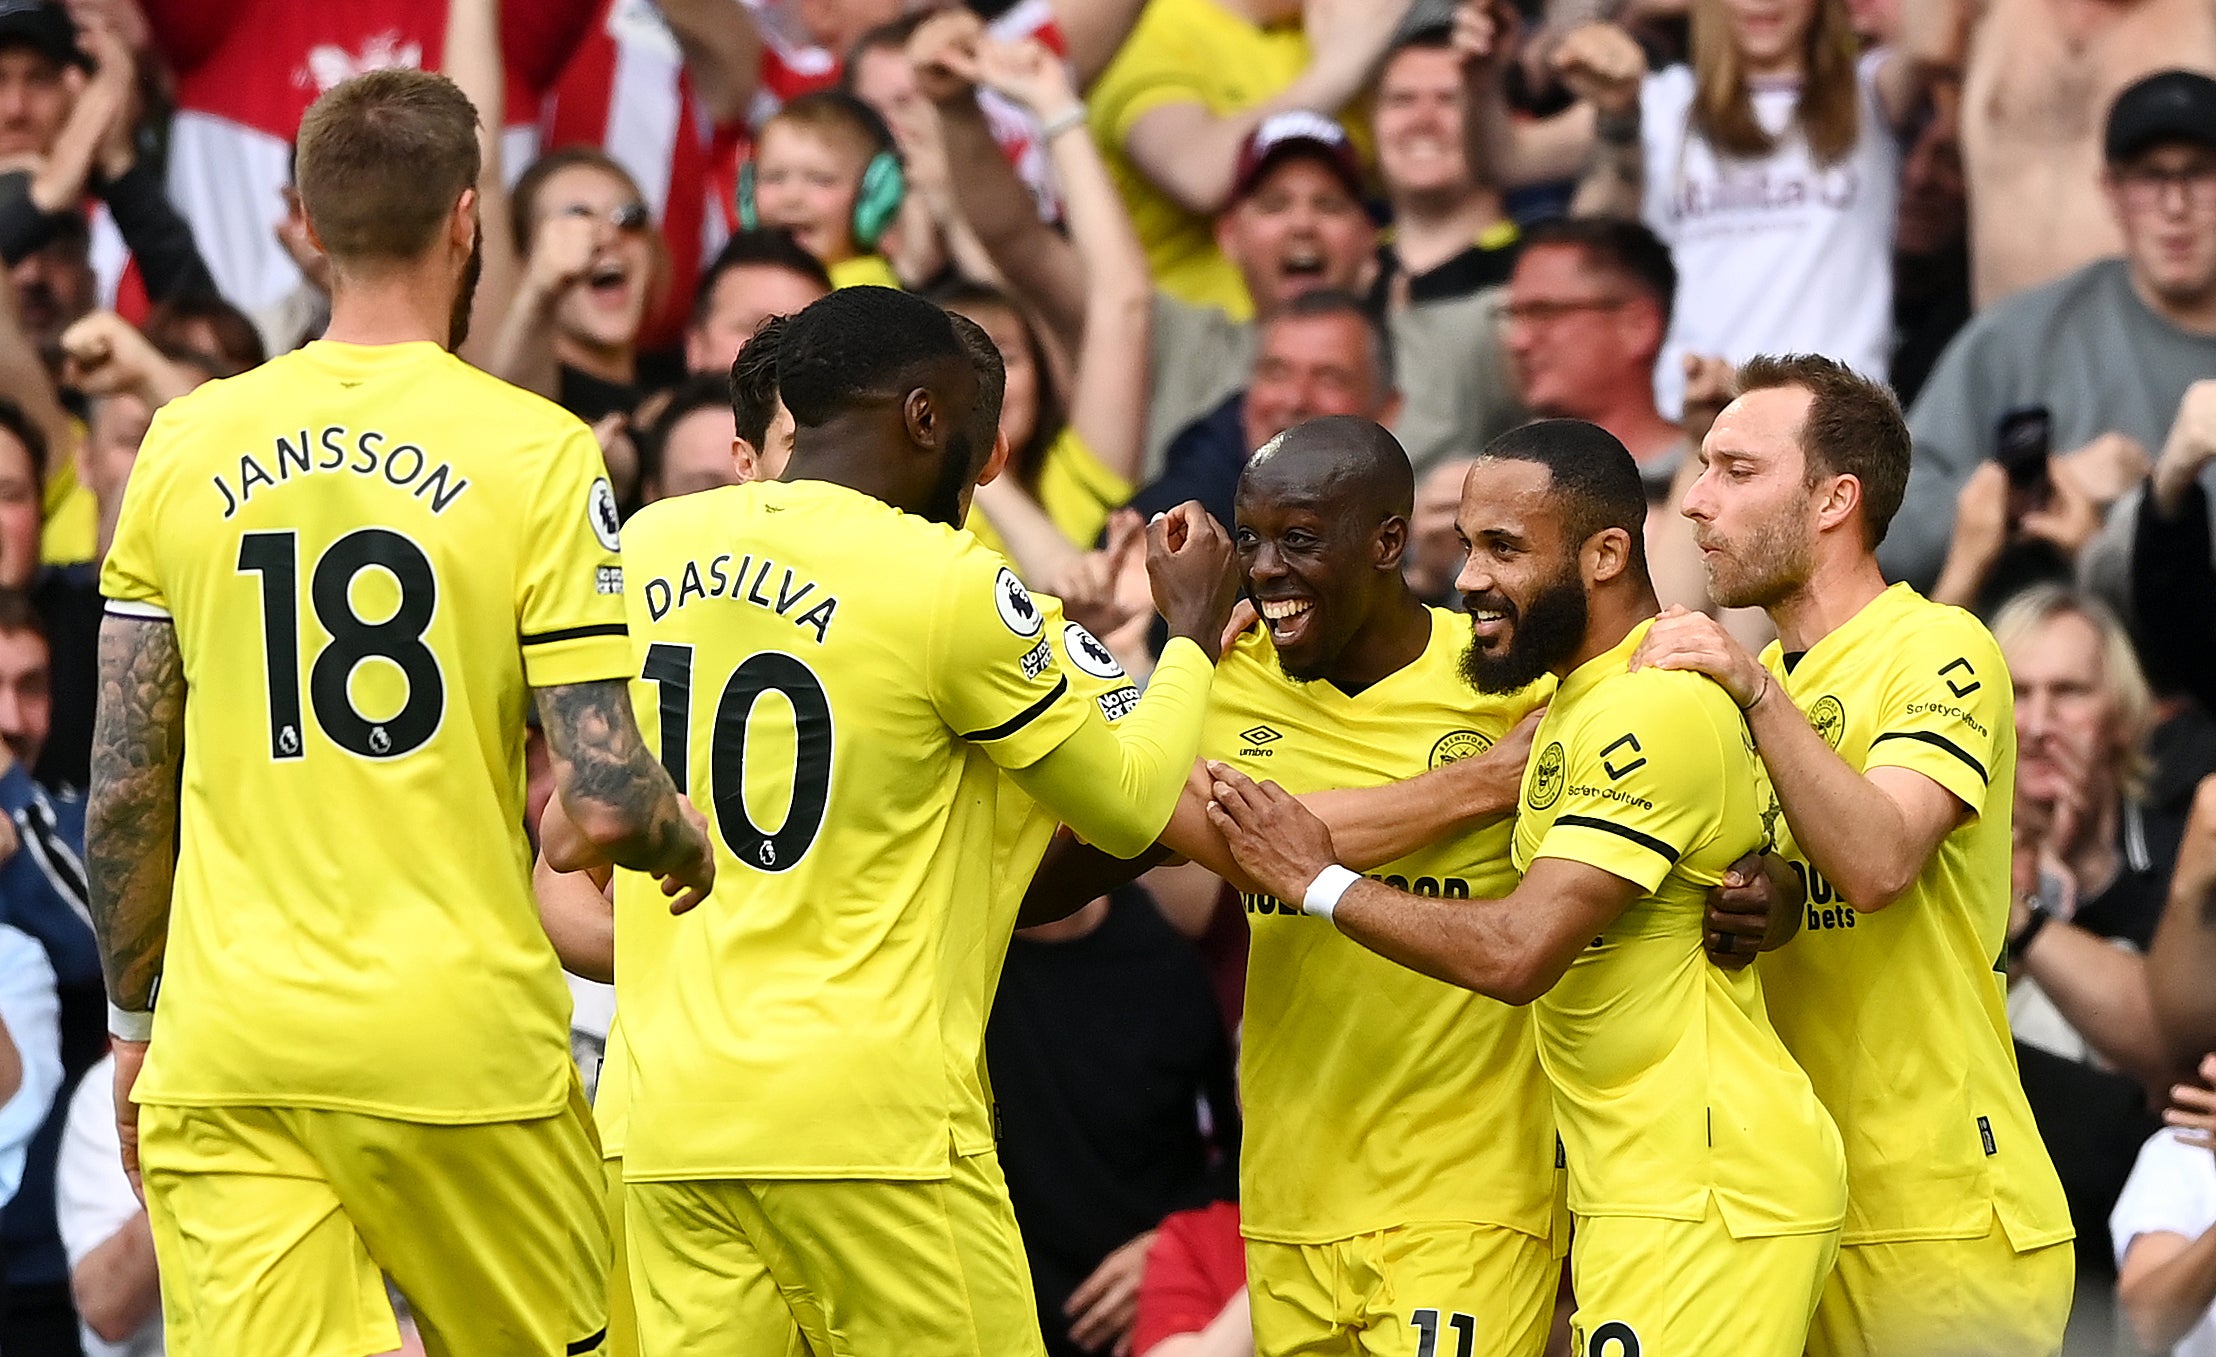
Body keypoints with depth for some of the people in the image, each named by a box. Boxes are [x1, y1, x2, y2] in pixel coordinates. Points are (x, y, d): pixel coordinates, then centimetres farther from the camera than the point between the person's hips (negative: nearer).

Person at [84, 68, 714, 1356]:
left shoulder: (188, 443, 4)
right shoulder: (534, 452, -6)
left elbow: (124, 791, 8)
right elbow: (602, 801, -10)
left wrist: (134, 1022, 20)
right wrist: (686, 839, 12)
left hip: (225, 1050, 3)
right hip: (460, 1038, -3)